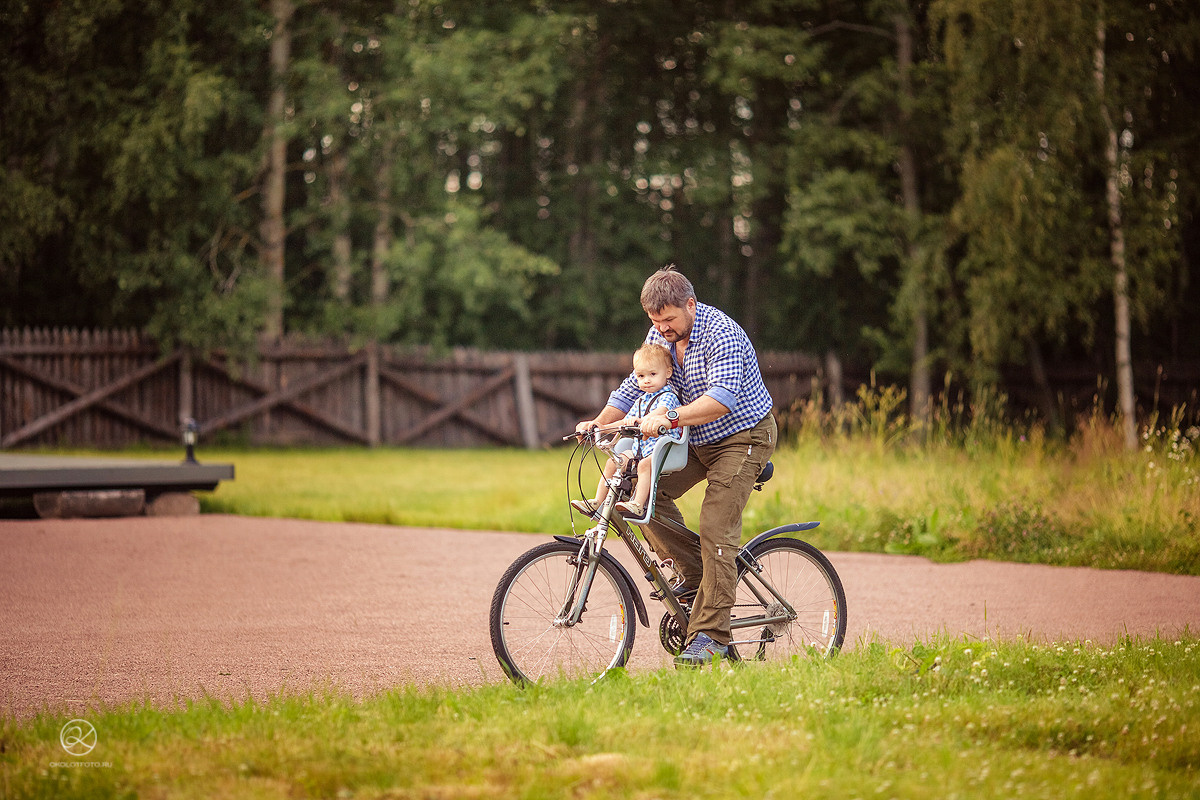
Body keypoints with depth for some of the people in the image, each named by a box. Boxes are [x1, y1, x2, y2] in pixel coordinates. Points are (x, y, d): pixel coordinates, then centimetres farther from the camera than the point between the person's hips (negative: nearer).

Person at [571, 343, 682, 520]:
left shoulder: (668, 396, -6)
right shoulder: (640, 401, 20)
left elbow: (661, 412, -28)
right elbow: (625, 423, 28)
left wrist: (640, 420, -46)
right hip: (640, 448, 8)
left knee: (645, 464, -35)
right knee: (613, 462, -6)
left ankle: (638, 505, -44)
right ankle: (597, 502, -2)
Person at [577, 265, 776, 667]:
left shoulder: (721, 333, -25)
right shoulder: (660, 335, -1)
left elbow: (723, 397, -37)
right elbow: (634, 385, 6)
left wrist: (670, 419, -48)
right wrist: (599, 422, -10)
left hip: (743, 437, -8)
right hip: (698, 439, 8)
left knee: (716, 529, -17)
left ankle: (710, 635, -17)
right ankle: (693, 572, 3)